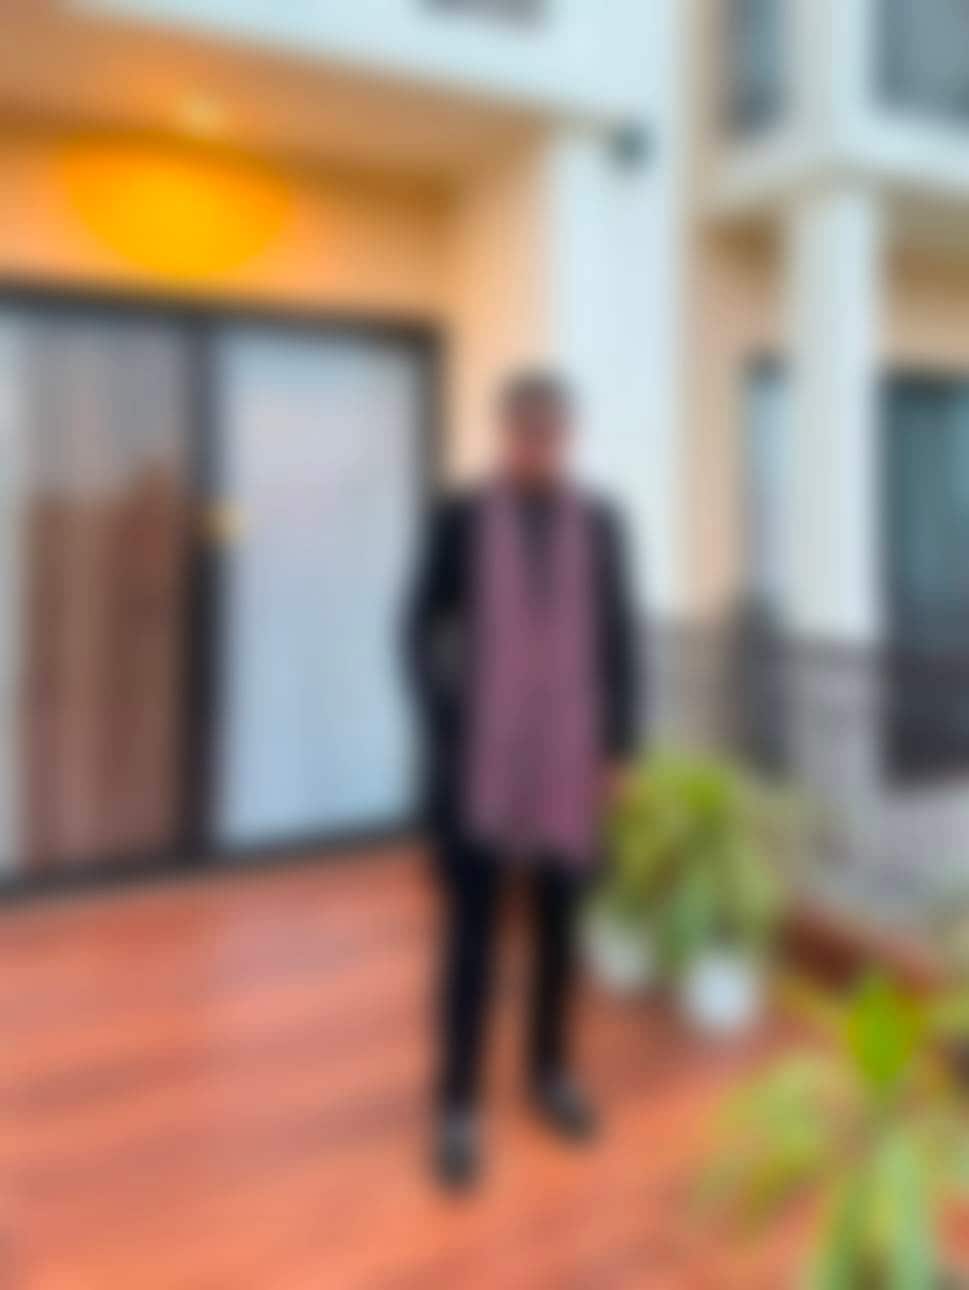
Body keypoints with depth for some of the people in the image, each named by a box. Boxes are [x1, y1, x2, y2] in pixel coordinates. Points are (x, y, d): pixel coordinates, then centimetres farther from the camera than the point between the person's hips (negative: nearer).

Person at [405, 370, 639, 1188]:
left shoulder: (599, 524, 3)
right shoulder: (458, 520, -3)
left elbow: (619, 640, 6)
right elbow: (421, 630, 0)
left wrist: (618, 745, 2)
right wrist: (445, 730, -6)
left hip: (570, 762, 3)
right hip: (479, 762, -2)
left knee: (559, 924, 16)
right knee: (472, 934, 5)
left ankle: (551, 1071, 36)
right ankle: (458, 1107, 20)